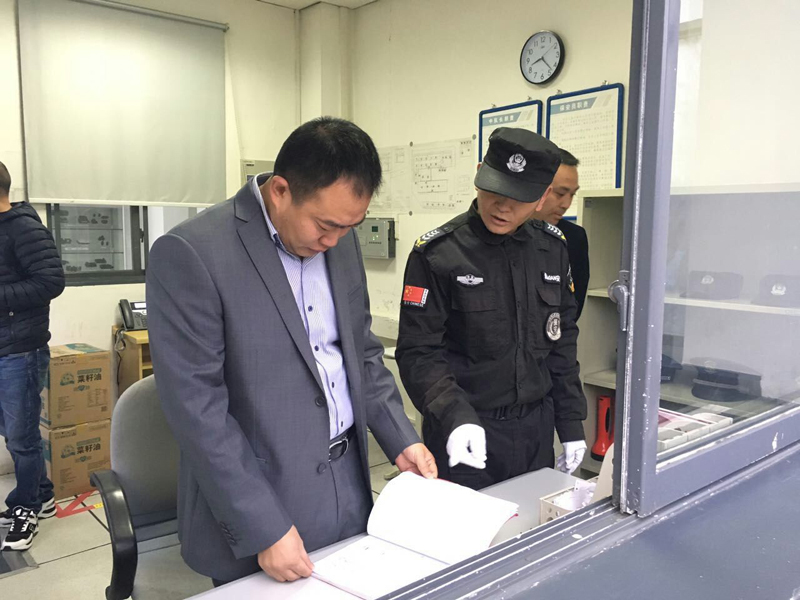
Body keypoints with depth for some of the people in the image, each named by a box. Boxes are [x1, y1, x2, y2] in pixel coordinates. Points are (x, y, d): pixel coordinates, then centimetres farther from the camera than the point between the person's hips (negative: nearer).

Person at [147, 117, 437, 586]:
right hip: (261, 501, -6)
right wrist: (264, 529, -19)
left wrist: (401, 439, 2)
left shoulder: (340, 239, 2)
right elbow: (198, 407, -19)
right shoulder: (191, 253, -18)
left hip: (348, 485, 6)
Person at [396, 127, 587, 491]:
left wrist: (571, 424, 8)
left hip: (535, 430, 5)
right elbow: (419, 353, -13)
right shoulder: (437, 254, -13)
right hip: (465, 434, -4)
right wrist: (455, 416, -28)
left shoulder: (553, 249, 2)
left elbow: (561, 342, 9)